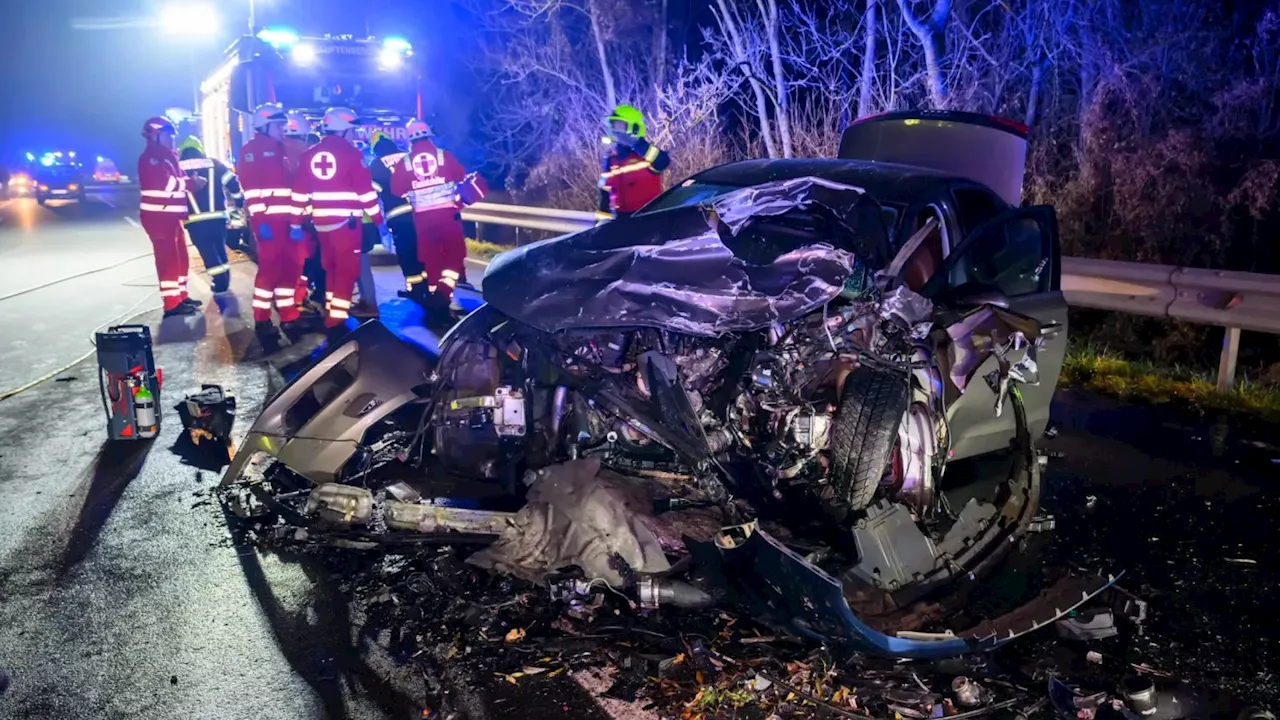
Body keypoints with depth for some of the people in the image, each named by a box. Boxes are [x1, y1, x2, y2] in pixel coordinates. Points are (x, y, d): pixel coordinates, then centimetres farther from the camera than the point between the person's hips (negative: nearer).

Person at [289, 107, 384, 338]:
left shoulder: (309, 154, 10)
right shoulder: (350, 153, -6)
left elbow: (299, 191, 9)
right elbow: (365, 190, -9)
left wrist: (296, 223, 13)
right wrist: (379, 220, -3)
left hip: (321, 222, 6)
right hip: (346, 221, -6)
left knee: (332, 269, 20)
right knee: (347, 271, -4)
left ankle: (331, 314, 27)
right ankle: (336, 323, -9)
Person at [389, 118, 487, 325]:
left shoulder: (404, 162, 6)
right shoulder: (444, 155, 4)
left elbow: (397, 191, 8)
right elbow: (462, 179, 9)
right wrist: (460, 198, 25)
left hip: (422, 217, 2)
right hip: (447, 213, -2)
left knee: (429, 256, 11)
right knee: (454, 252, 4)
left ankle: (433, 295, 17)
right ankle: (444, 291, -12)